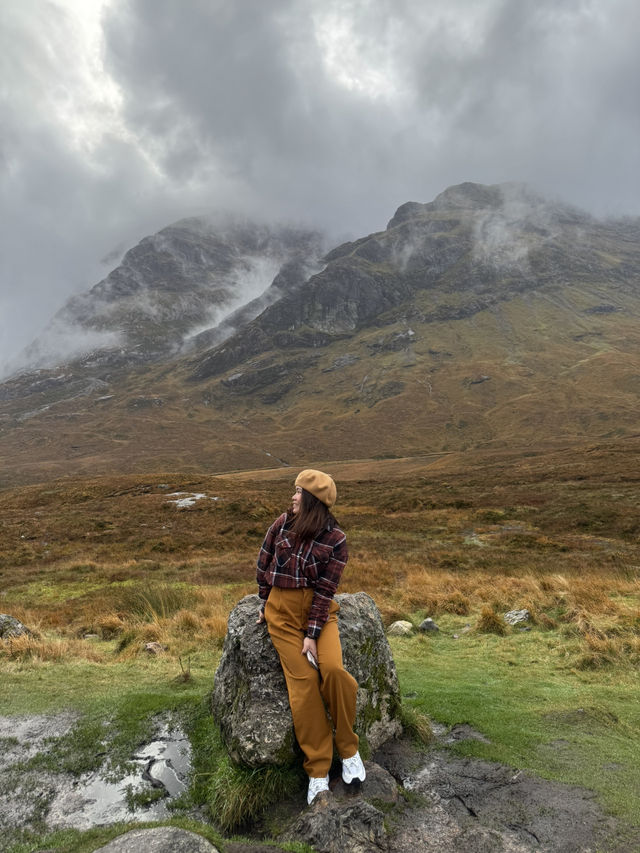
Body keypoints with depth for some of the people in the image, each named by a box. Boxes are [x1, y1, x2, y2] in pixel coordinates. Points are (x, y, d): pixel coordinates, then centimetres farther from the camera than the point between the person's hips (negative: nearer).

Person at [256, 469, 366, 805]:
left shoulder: (335, 540, -10)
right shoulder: (282, 523, -3)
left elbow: (325, 590, -12)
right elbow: (263, 565, 9)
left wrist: (312, 634, -15)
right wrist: (266, 605, 13)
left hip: (319, 609, -1)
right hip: (282, 610, 2)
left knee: (333, 669, -23)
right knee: (303, 680, -11)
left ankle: (348, 748, 2)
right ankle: (318, 771, 1)